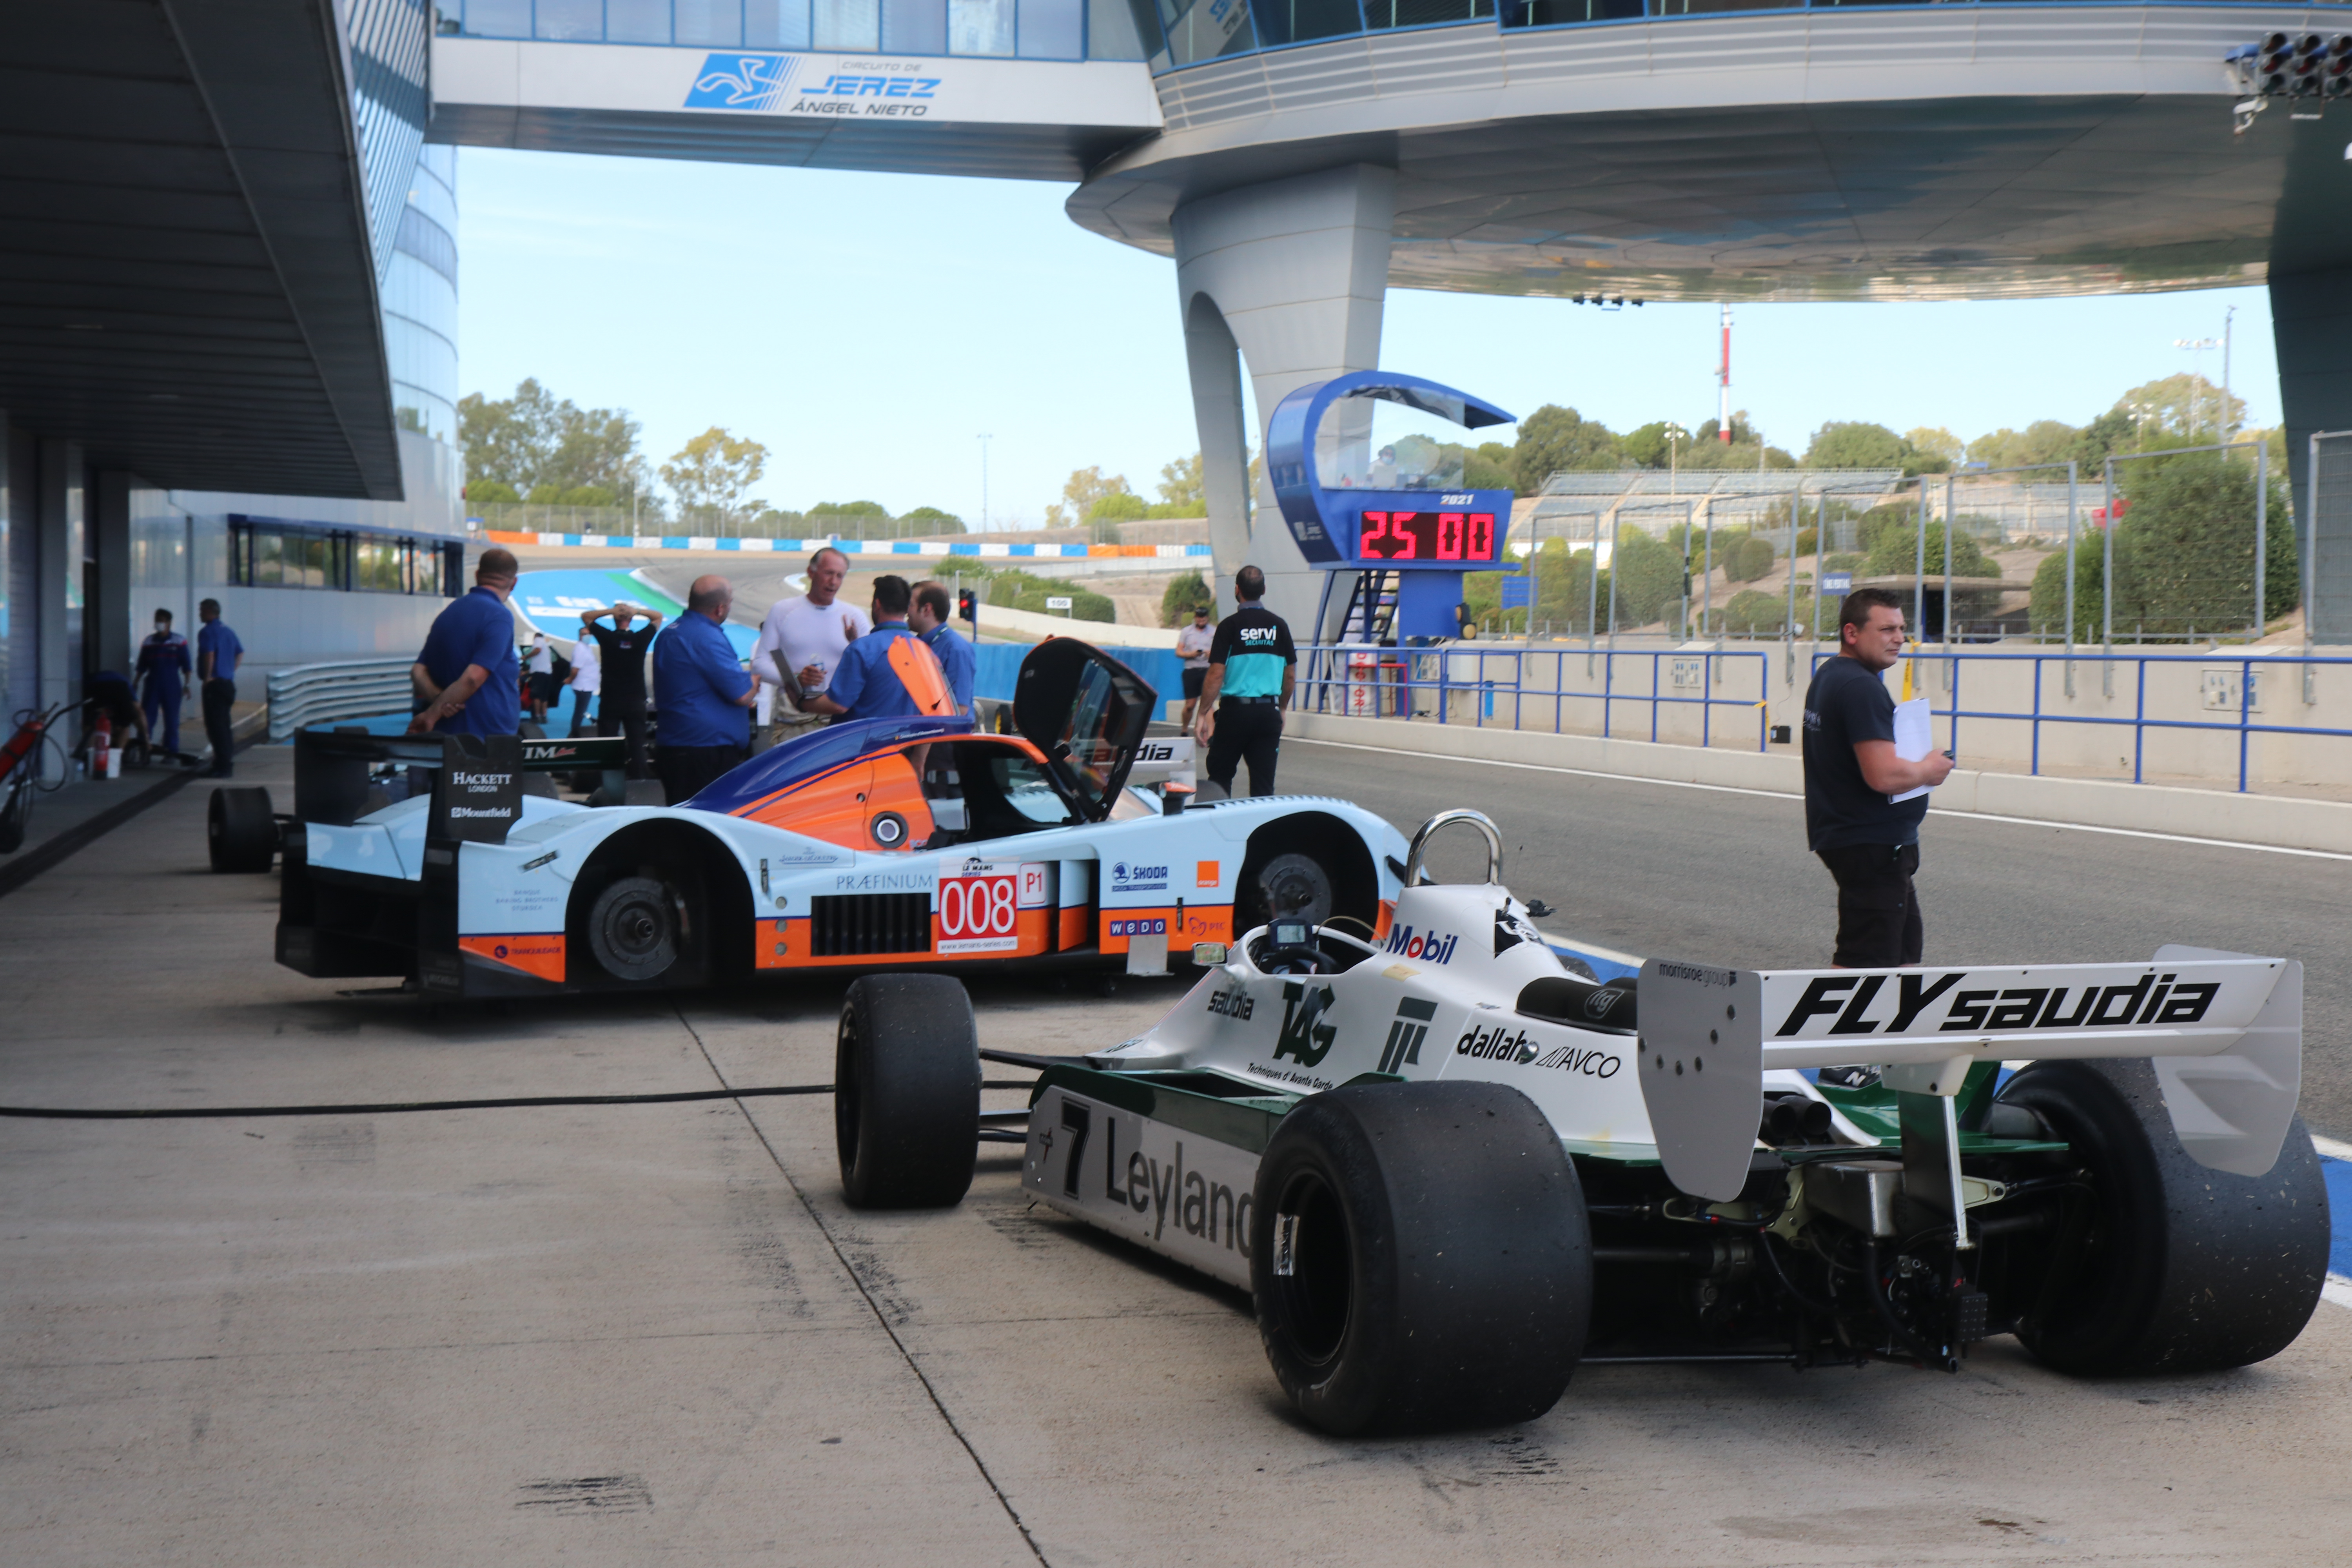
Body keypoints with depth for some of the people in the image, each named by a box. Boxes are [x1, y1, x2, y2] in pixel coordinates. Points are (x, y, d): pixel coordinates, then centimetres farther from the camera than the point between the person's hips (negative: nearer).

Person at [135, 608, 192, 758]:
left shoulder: (179, 642, 1)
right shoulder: (149, 642, 9)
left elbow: (187, 666, 0)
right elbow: (141, 666, 14)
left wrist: (187, 685, -6)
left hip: (172, 687, -2)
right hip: (152, 685, 2)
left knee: (172, 721, 3)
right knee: (146, 719, -2)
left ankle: (171, 752, 9)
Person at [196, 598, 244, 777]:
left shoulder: (207, 632, -12)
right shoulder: (228, 631, 15)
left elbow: (209, 655, -23)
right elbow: (240, 653, 20)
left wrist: (207, 678, -14)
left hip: (214, 684, -9)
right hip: (229, 683, 9)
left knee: (216, 727, -7)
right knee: (226, 726, 14)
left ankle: (223, 768, -9)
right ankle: (228, 765, 18)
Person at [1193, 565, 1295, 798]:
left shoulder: (1230, 626, -7)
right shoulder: (1278, 625, 4)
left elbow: (1216, 676, -10)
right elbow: (1291, 675, 9)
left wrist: (1203, 714, -5)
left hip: (1235, 710, -3)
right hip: (1269, 712, 3)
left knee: (1220, 776, 11)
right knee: (1264, 782, 3)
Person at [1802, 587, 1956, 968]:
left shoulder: (1828, 676, 13)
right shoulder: (1862, 687, -20)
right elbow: (1884, 776, -29)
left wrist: (1918, 767, 11)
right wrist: (1928, 771, -9)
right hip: (1872, 845, -11)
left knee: (1904, 948, 20)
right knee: (1863, 964, -9)